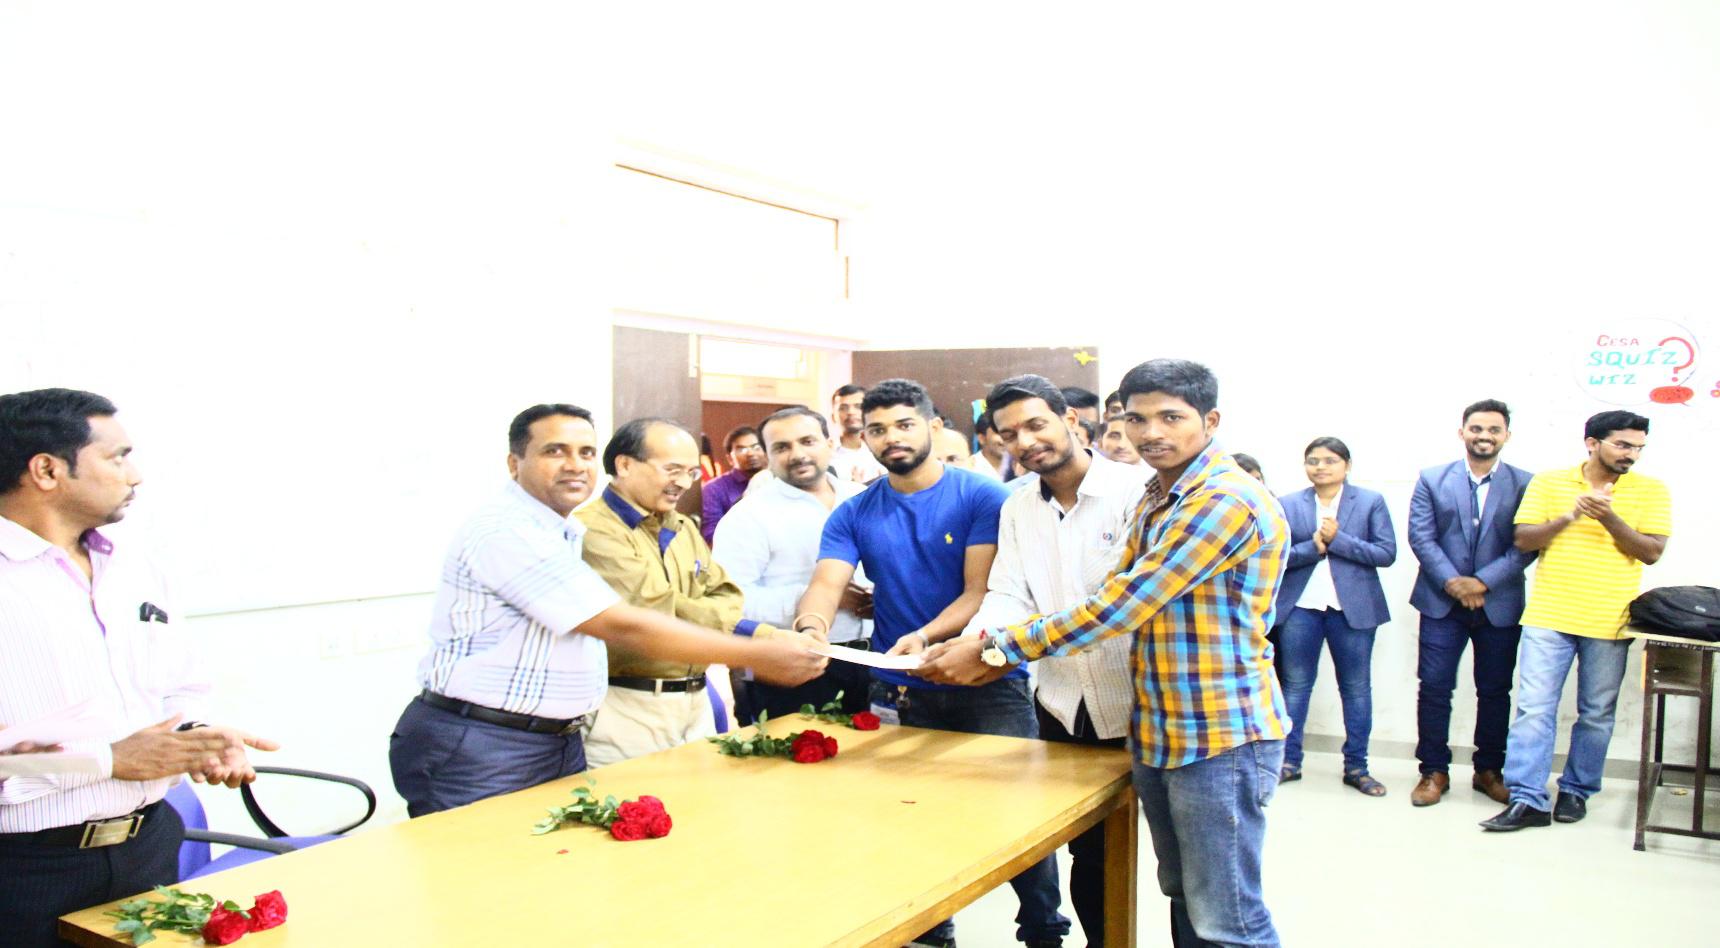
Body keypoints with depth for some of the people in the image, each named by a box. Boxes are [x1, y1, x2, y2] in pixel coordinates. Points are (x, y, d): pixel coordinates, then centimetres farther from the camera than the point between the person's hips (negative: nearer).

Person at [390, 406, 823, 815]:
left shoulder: (570, 532, 11)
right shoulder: (507, 532, -19)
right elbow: (622, 627, -23)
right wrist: (756, 656, -21)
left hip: (561, 743, 9)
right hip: (478, 754, -9)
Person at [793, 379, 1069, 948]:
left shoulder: (983, 497, -5)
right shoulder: (854, 515, 4)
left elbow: (981, 592, -12)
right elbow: (827, 584, -9)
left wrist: (924, 637, -28)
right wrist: (810, 627, -32)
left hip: (988, 683, -3)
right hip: (900, 691, 3)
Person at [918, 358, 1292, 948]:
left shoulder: (1227, 501, -19)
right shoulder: (1155, 501, 13)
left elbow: (1121, 608, -23)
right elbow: (1113, 599, 12)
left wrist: (996, 649, -18)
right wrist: (1003, 651, 1)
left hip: (1220, 738, -9)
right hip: (1157, 733, 9)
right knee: (1184, 901, 19)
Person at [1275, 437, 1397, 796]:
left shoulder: (1371, 502, 3)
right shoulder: (1288, 505, 5)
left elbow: (1387, 553, -5)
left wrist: (1336, 540, -15)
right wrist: (1313, 547, -17)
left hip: (1353, 608, -1)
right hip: (1300, 606, 1)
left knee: (1356, 688, 7)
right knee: (1295, 685, 6)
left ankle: (1356, 767, 17)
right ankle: (1289, 761, 15)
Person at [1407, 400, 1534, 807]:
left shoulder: (1525, 484, 3)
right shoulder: (1431, 480, 4)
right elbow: (1421, 537, -3)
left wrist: (1483, 582, -15)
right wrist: (1452, 582, -14)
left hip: (1500, 604, 1)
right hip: (1442, 602, 0)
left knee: (1495, 691, 9)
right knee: (1434, 687, -1)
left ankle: (1489, 770, 24)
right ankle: (1434, 771, 11)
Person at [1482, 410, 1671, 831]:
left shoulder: (1651, 490, 3)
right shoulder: (1548, 482, 4)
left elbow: (1651, 552, -3)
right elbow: (1523, 540, -1)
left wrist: (1609, 518, -18)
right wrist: (1569, 517, -16)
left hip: (1609, 622, 1)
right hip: (1548, 617, 0)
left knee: (1596, 714, 10)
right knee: (1534, 709, -5)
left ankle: (1576, 791, 25)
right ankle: (1527, 799, -2)